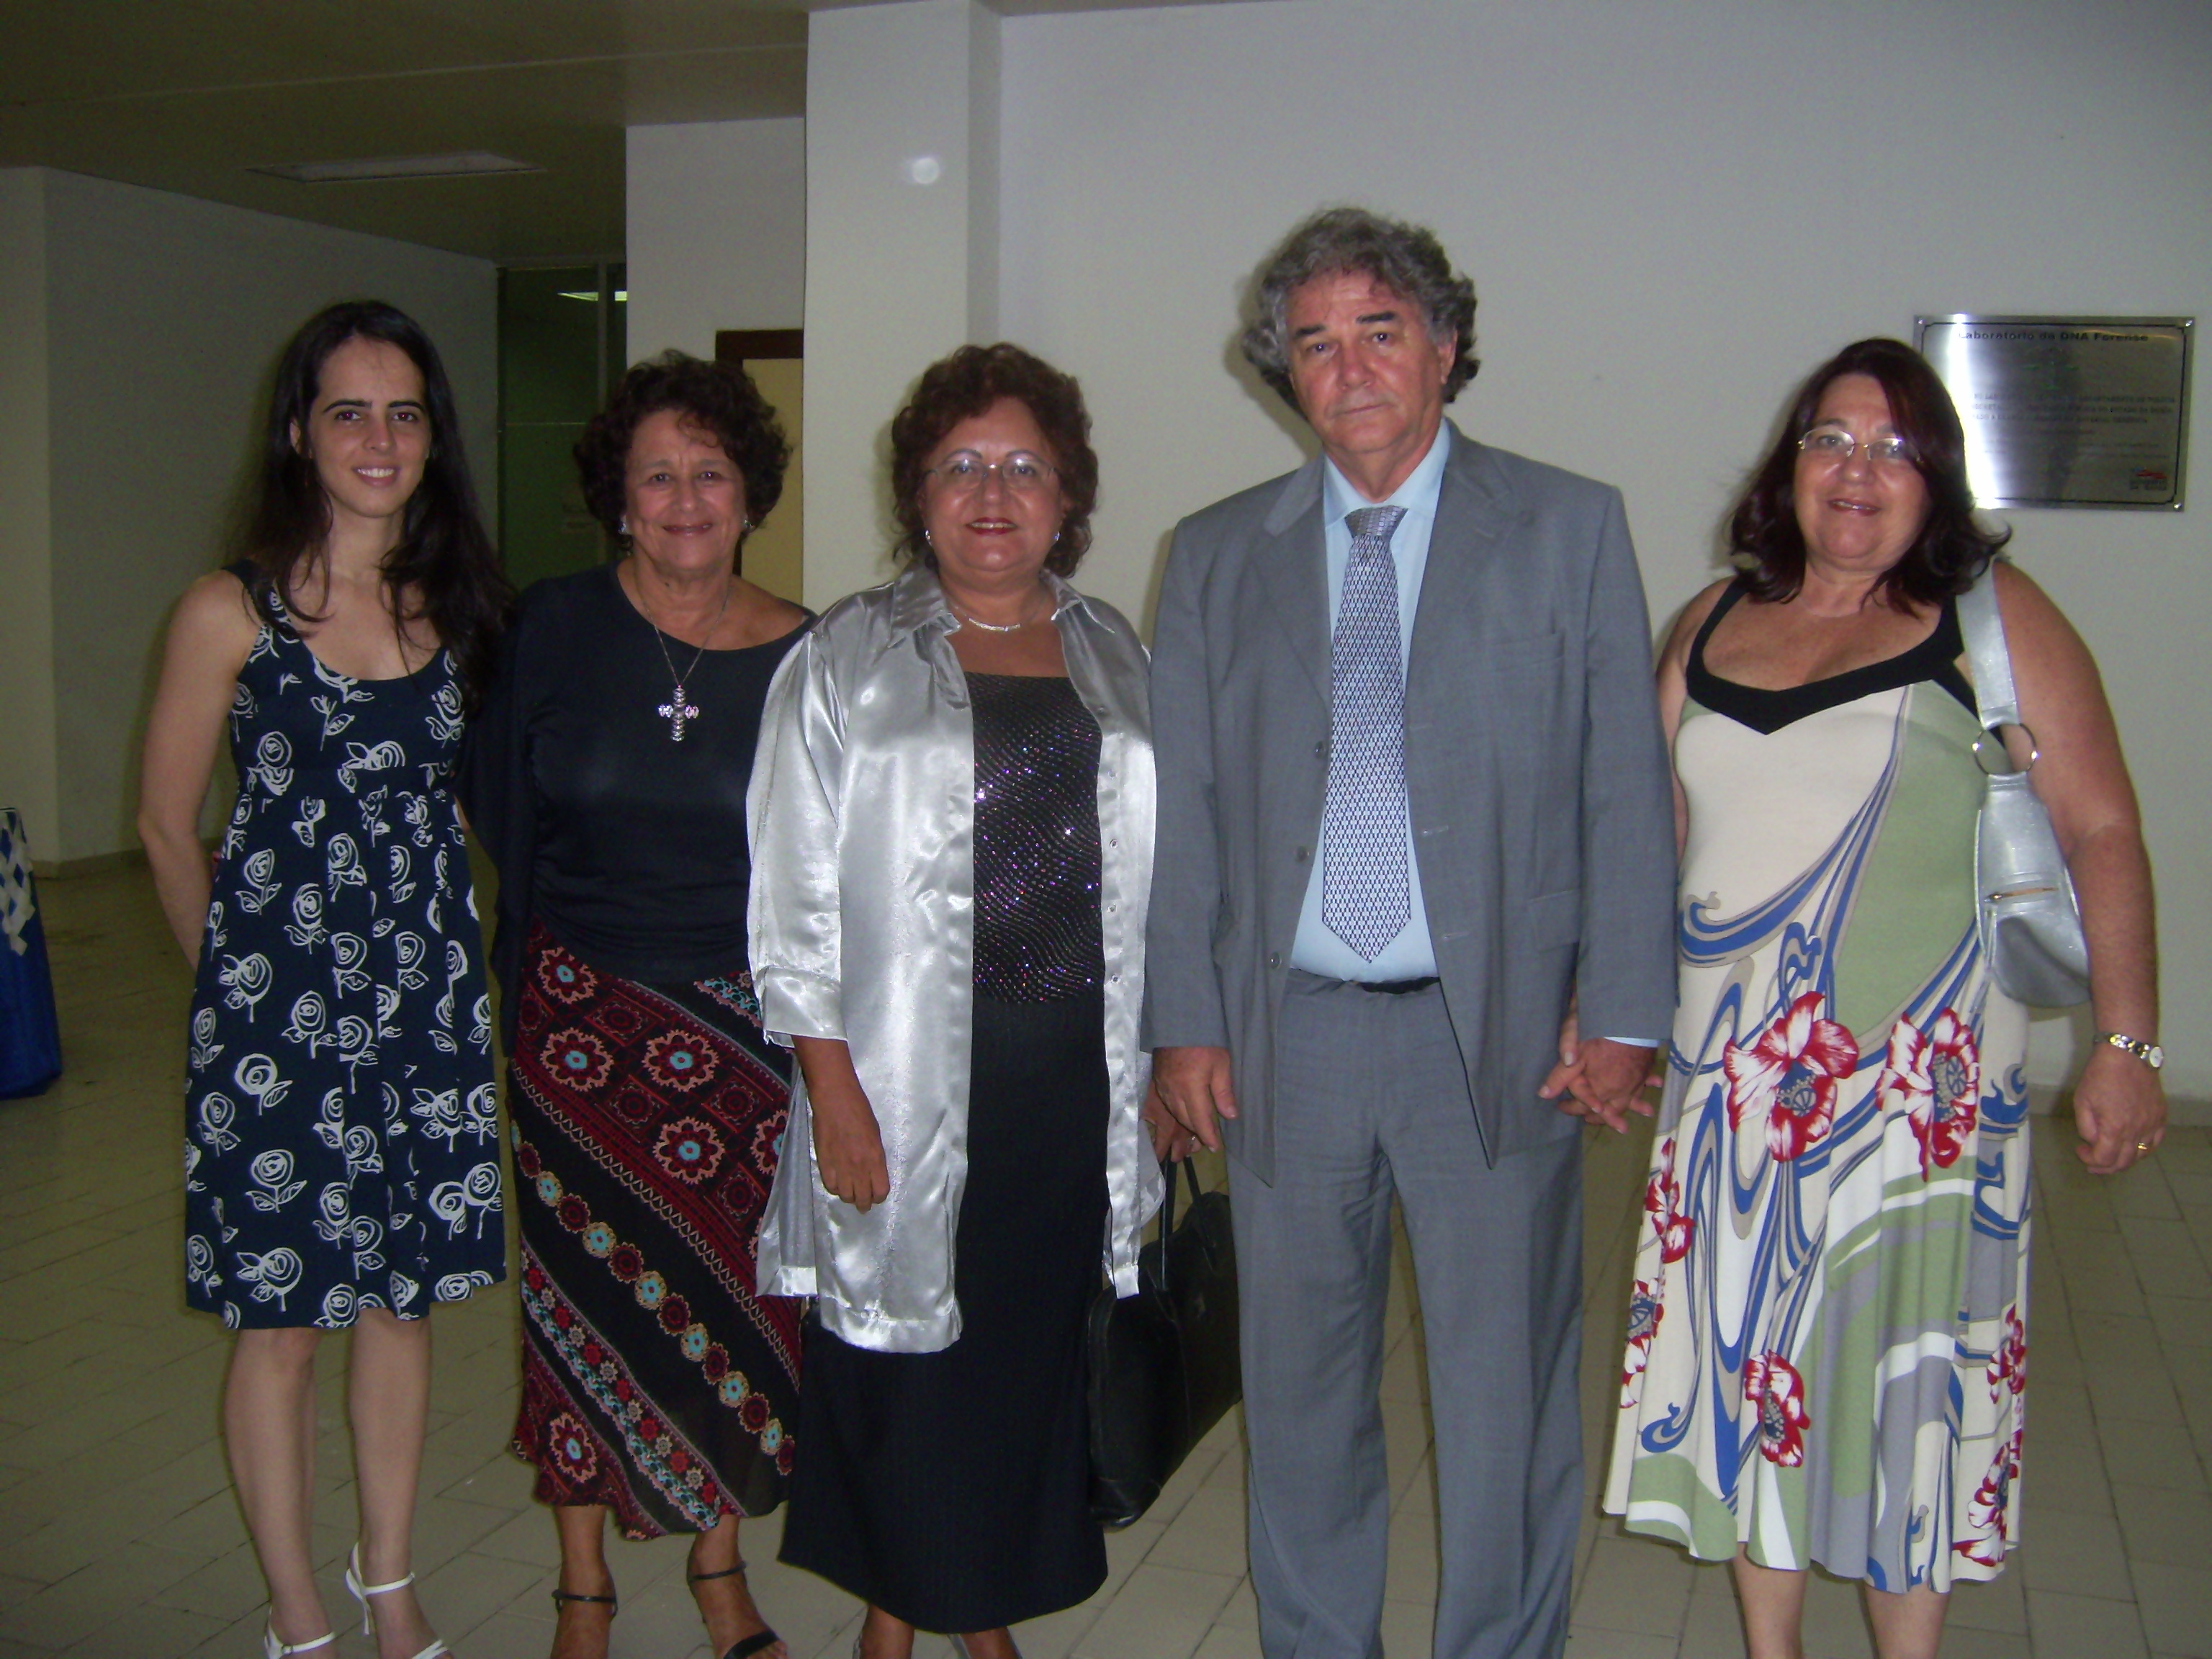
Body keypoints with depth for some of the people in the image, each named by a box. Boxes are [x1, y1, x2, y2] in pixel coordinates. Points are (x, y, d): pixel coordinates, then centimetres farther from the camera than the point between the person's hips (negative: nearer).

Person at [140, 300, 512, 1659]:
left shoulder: (459, 601, 4)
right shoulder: (233, 610, -7)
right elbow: (169, 825, 1)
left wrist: (429, 941, 10)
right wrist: (237, 977, 8)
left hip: (429, 988, 4)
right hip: (279, 1001, -4)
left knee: (407, 1293, 14)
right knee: (282, 1317, 5)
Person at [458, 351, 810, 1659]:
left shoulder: (802, 655, -2)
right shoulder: (559, 629, -3)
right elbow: (500, 806, 5)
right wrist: (527, 980, 4)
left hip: (746, 1021, 1)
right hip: (582, 1012, 0)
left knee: (736, 1283, 8)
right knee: (588, 1283, 6)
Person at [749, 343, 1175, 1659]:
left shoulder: (1117, 658, 11)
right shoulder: (847, 661, 0)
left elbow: (1154, 873, 13)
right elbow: (798, 895, -4)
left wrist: (1163, 1060, 8)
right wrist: (833, 1090, -11)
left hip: (1075, 1085, 3)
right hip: (907, 1088, -3)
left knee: (1033, 1346, 10)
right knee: (903, 1355, 5)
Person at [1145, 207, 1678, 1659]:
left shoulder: (1570, 529, 3)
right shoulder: (1217, 556, 8)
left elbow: (1625, 789, 0)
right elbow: (1184, 807, 7)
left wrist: (1624, 1013, -5)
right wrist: (1186, 1019, 2)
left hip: (1498, 1033, -2)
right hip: (1287, 1033, 2)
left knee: (1505, 1390, 8)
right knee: (1301, 1385, 14)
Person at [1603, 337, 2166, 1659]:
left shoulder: (1994, 616, 0)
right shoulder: (1713, 625, 11)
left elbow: (2101, 831, -3)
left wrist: (2127, 1047, -7)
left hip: (1919, 1072, -4)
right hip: (1731, 1069, 4)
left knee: (1904, 1360, 1)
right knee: (1747, 1350, 9)